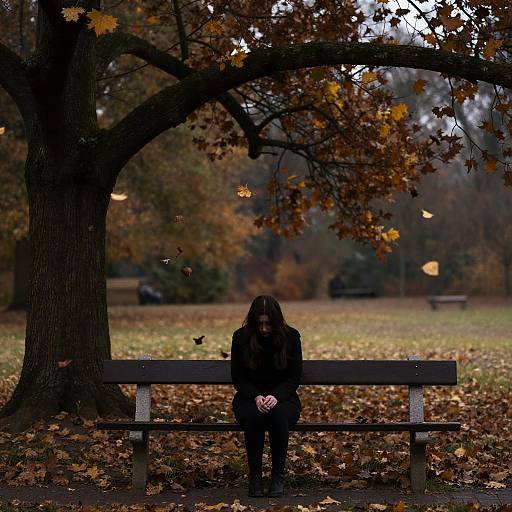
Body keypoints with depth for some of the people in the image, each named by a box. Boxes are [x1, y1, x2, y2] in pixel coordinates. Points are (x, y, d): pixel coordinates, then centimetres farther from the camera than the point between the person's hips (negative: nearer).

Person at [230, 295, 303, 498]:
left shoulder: (291, 336, -5)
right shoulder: (241, 337, -5)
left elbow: (294, 378, -4)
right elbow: (238, 377, -2)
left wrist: (276, 396, -22)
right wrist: (256, 397, -20)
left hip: (282, 397, 0)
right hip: (249, 398, 0)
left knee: (279, 414, -36)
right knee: (253, 416, -36)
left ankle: (278, 477, -22)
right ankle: (254, 477, -23)